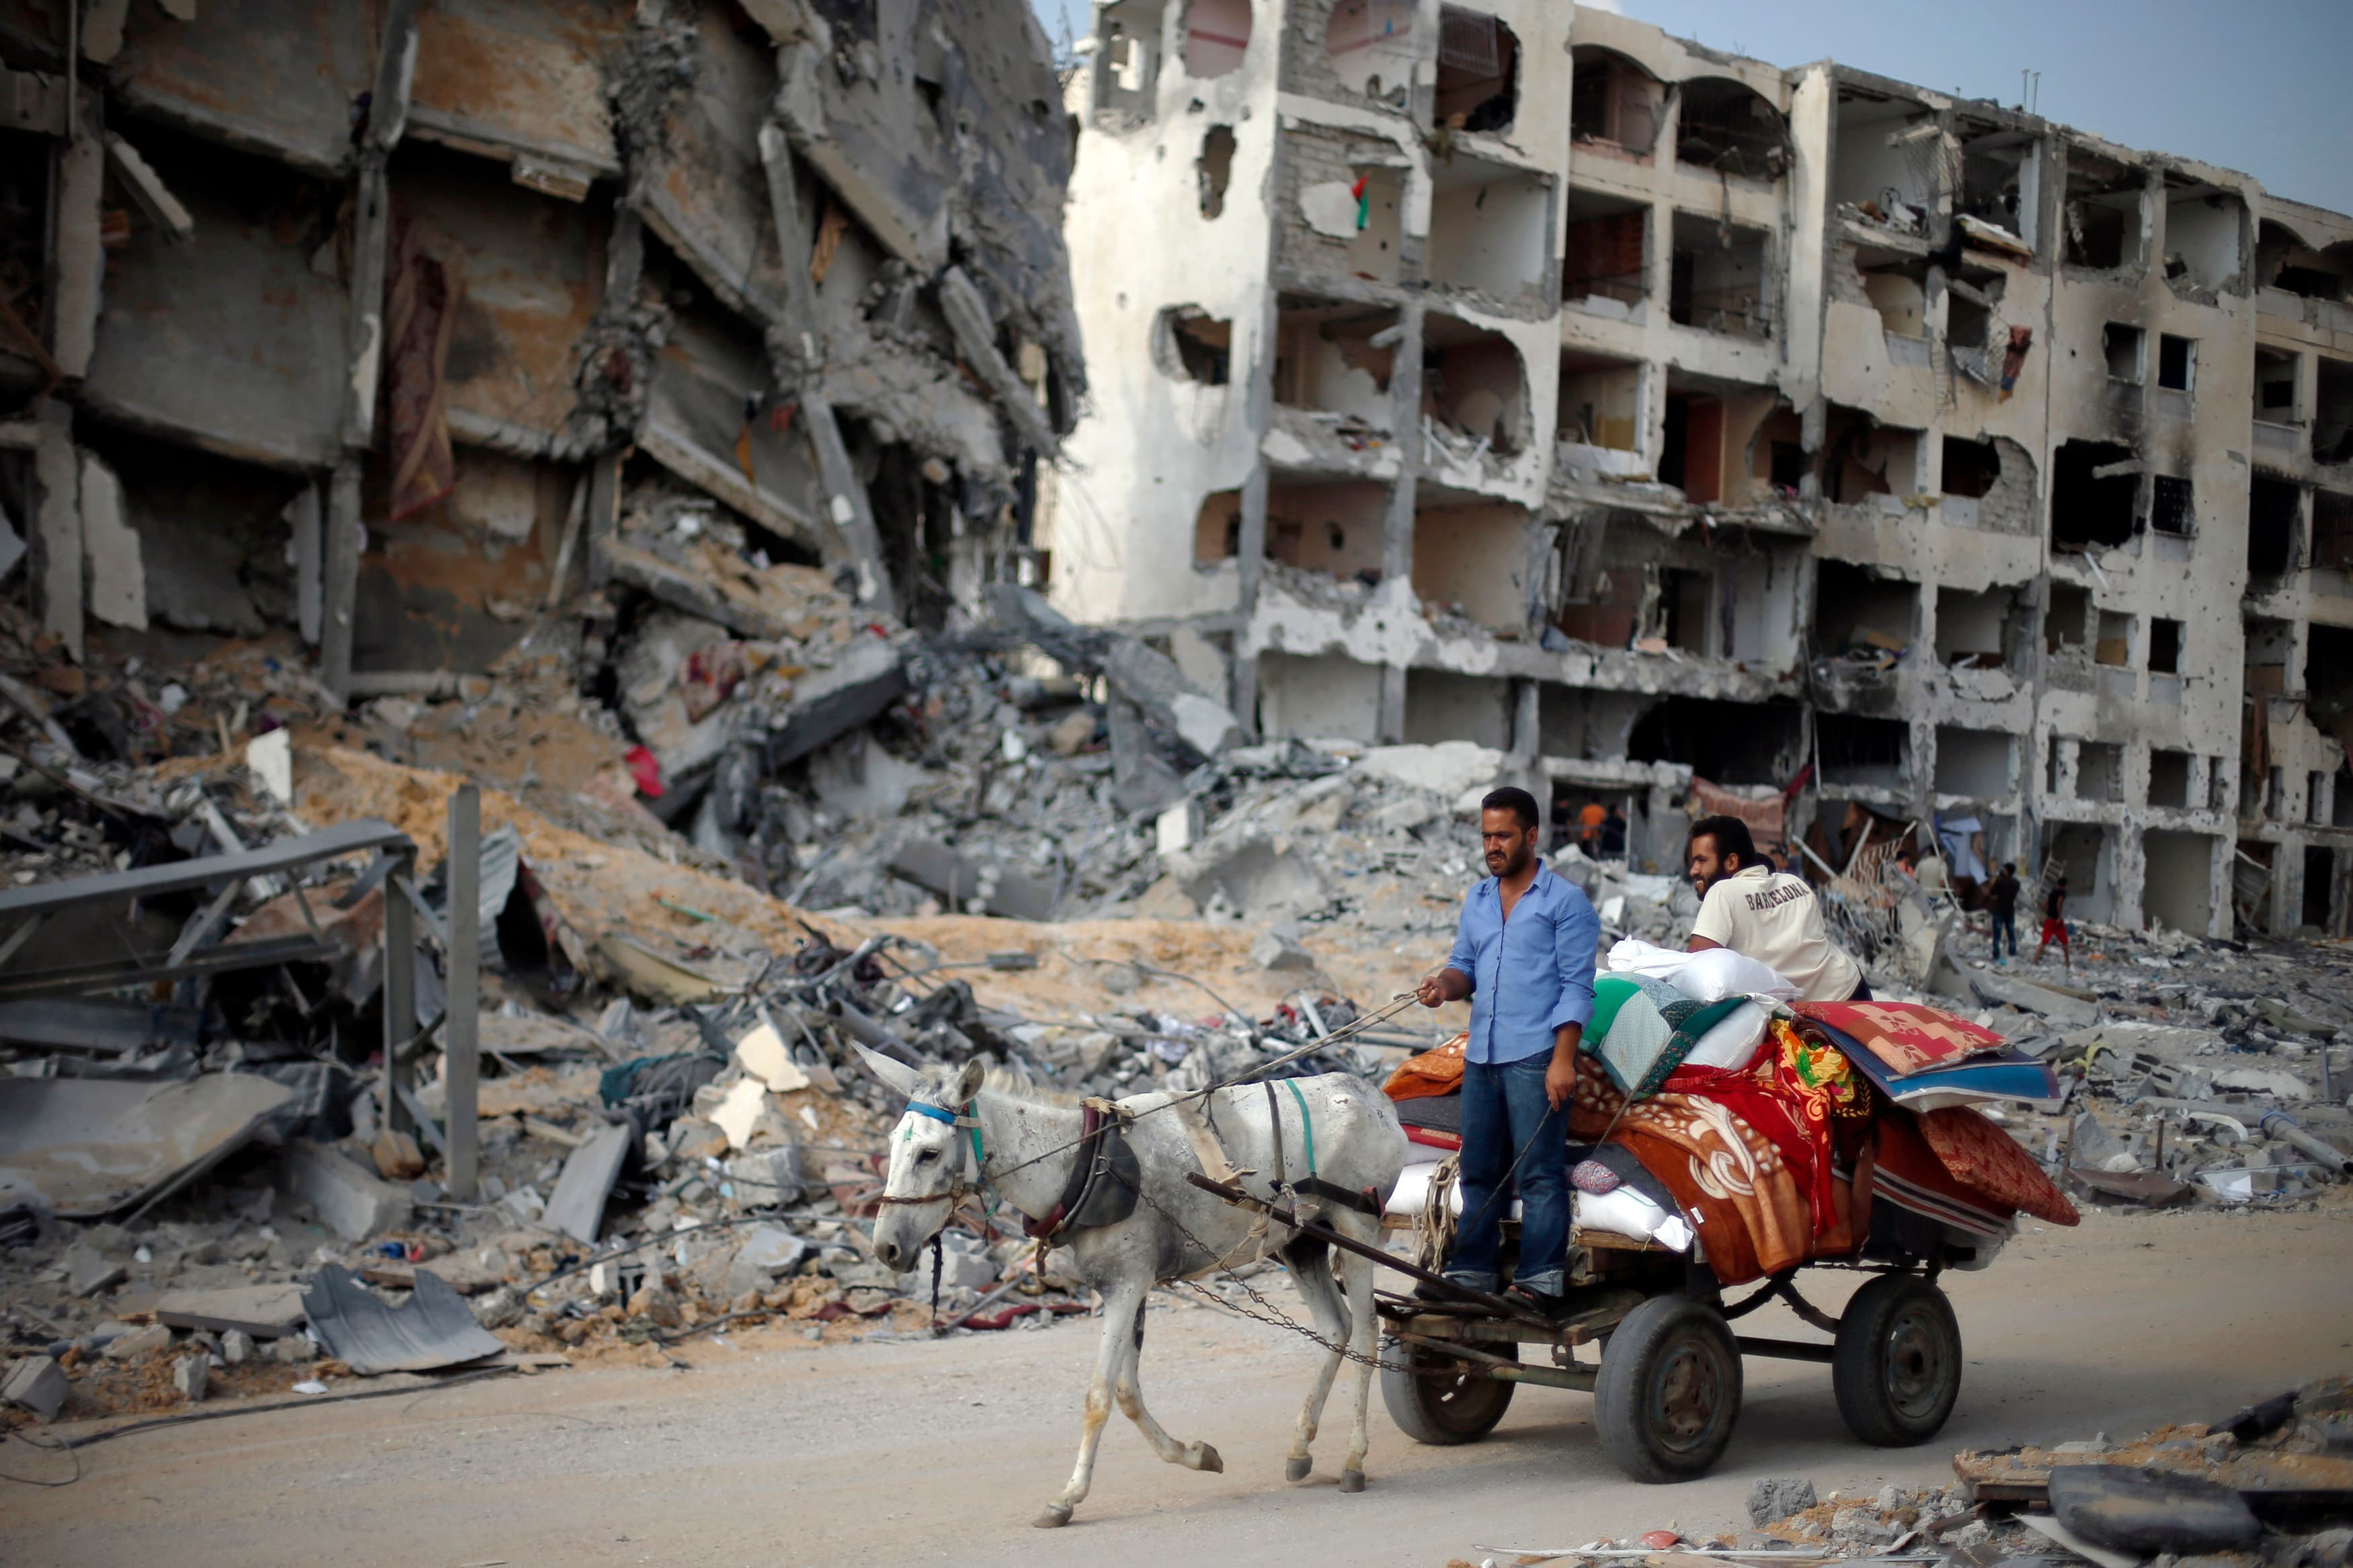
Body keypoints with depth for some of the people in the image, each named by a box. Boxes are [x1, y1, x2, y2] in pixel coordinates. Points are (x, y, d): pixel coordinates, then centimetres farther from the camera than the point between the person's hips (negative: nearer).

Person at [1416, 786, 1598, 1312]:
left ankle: (1540, 1282, -6)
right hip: (1481, 1054, 6)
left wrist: (1563, 1058, -14)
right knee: (1478, 1172, 10)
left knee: (1539, 1173, -6)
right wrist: (1445, 983, -3)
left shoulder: (1566, 901, -1)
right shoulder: (1477, 901, 18)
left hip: (1535, 1057, -6)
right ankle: (1469, 1276, 15)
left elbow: (1577, 987, -6)